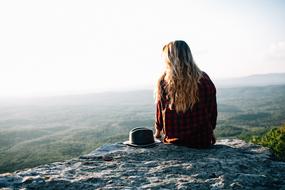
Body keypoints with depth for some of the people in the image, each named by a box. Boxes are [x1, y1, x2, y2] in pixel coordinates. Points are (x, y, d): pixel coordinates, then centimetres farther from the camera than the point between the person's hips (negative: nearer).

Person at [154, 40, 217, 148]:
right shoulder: (204, 80, -7)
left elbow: (160, 111, 0)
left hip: (174, 142, -1)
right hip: (202, 142, 1)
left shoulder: (163, 82, -12)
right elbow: (212, 110, 3)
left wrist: (158, 131, 19)